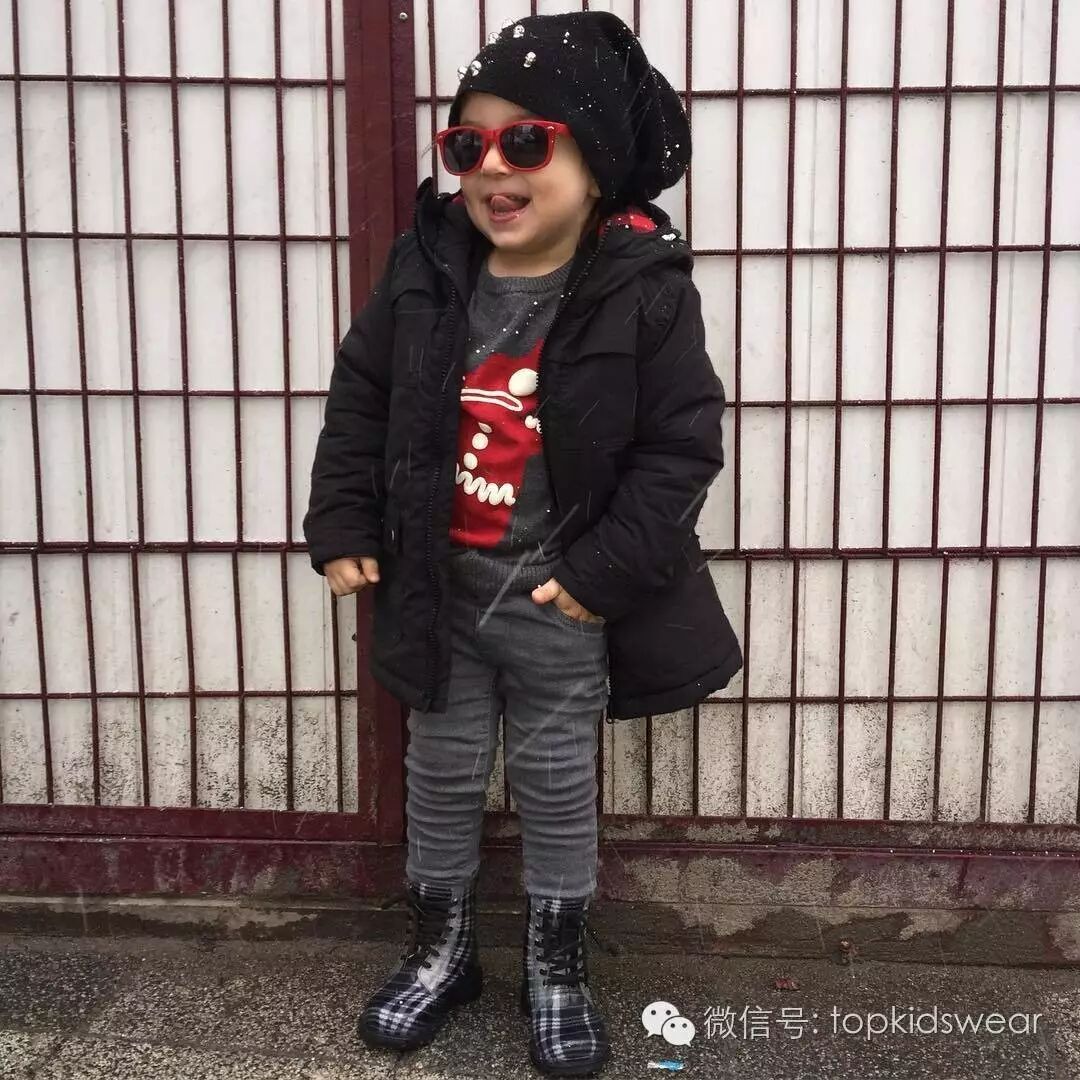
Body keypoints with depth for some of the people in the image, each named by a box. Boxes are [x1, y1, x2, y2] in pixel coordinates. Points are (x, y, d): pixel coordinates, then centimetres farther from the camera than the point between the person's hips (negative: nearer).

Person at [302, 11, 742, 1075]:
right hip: (434, 584, 3)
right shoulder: (426, 268, -4)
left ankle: (555, 969, 36)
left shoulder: (645, 288, -15)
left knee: (557, 786, 14)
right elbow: (359, 399, 5)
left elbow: (681, 445, -12)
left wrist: (605, 571, -16)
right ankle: (438, 952, 40)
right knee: (440, 776, 18)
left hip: (558, 596, -3)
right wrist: (343, 527, 0)